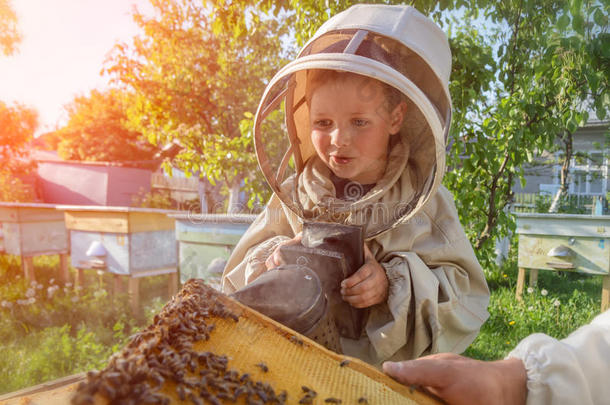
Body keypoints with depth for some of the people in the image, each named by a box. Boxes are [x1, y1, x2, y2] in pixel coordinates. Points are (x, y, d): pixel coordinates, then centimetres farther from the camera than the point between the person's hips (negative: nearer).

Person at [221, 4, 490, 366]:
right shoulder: (293, 195, 1)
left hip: (391, 374, -1)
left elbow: (465, 295, -3)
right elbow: (237, 281, 6)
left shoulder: (425, 201, -2)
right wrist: (272, 260, -15)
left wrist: (395, 284, -19)